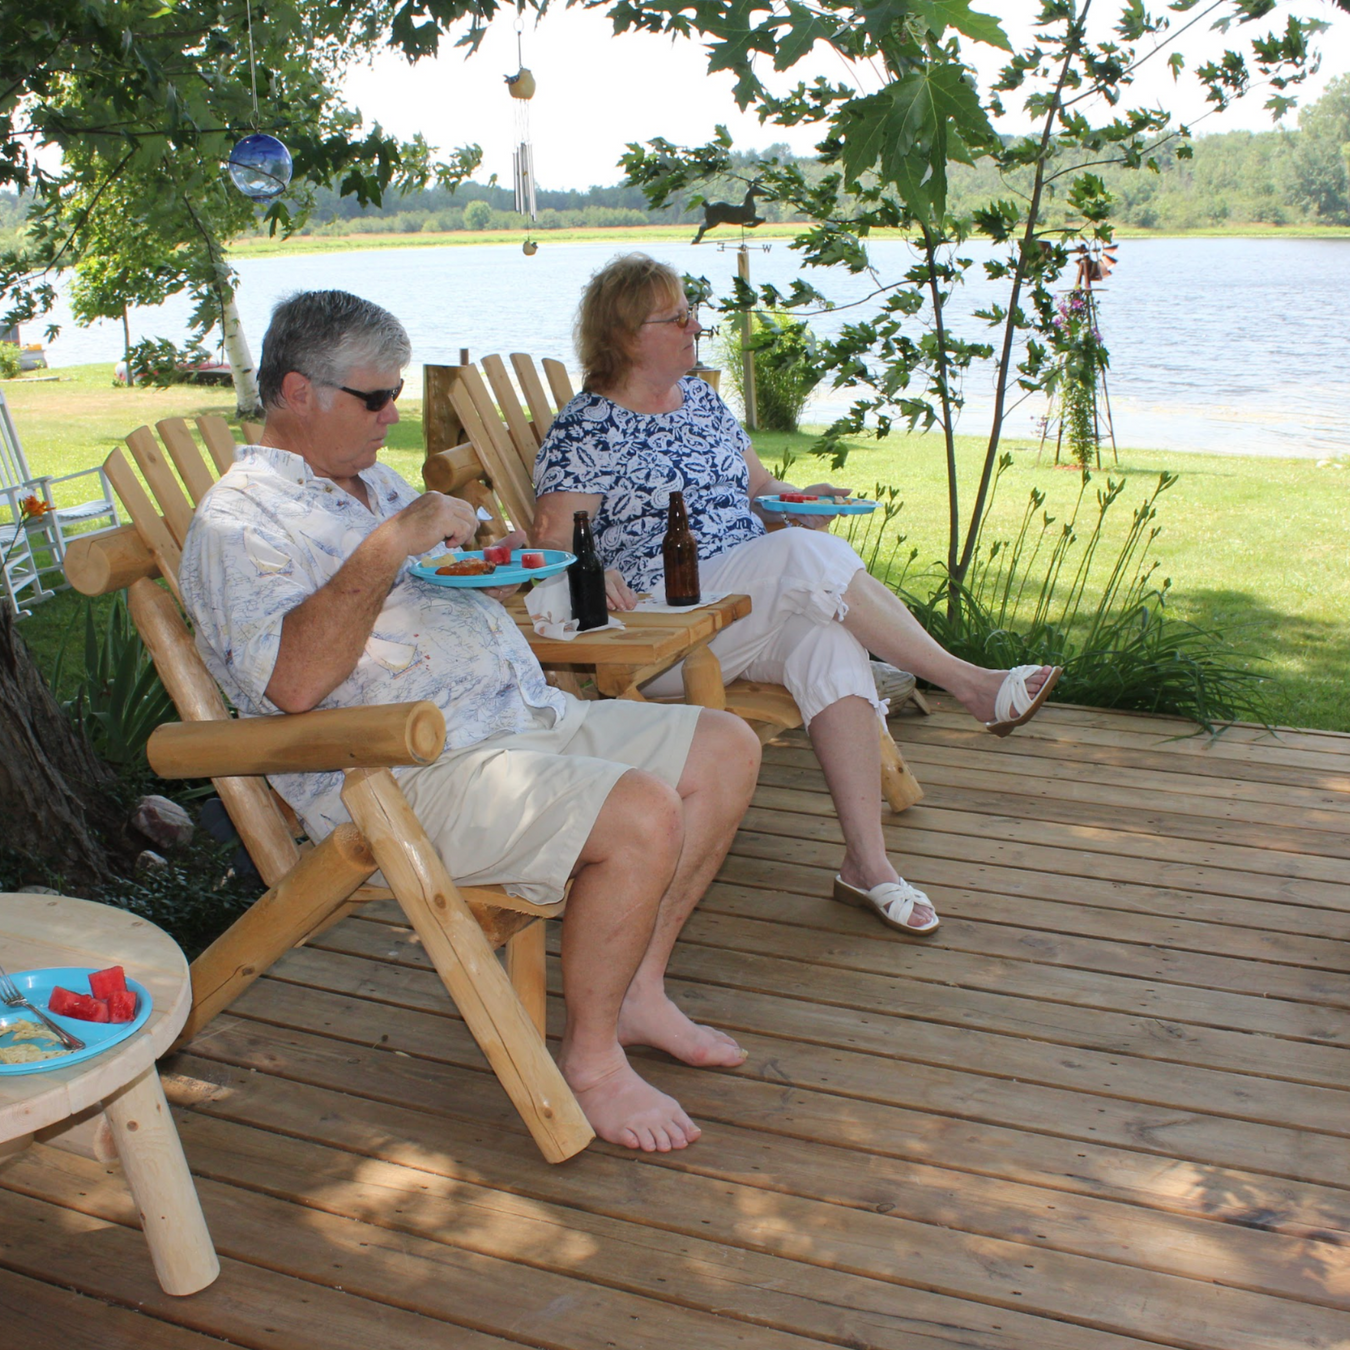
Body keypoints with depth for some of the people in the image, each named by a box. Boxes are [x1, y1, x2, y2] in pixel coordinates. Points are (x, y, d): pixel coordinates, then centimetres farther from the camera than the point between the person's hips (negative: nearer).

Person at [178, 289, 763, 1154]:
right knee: (643, 817, -29)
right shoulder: (238, 522, -8)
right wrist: (390, 545, -23)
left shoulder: (375, 482, 21)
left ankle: (637, 991, 8)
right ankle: (589, 1057, -8)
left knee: (727, 748, 2)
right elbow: (293, 681, -25)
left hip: (528, 718, 10)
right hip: (409, 774, -10)